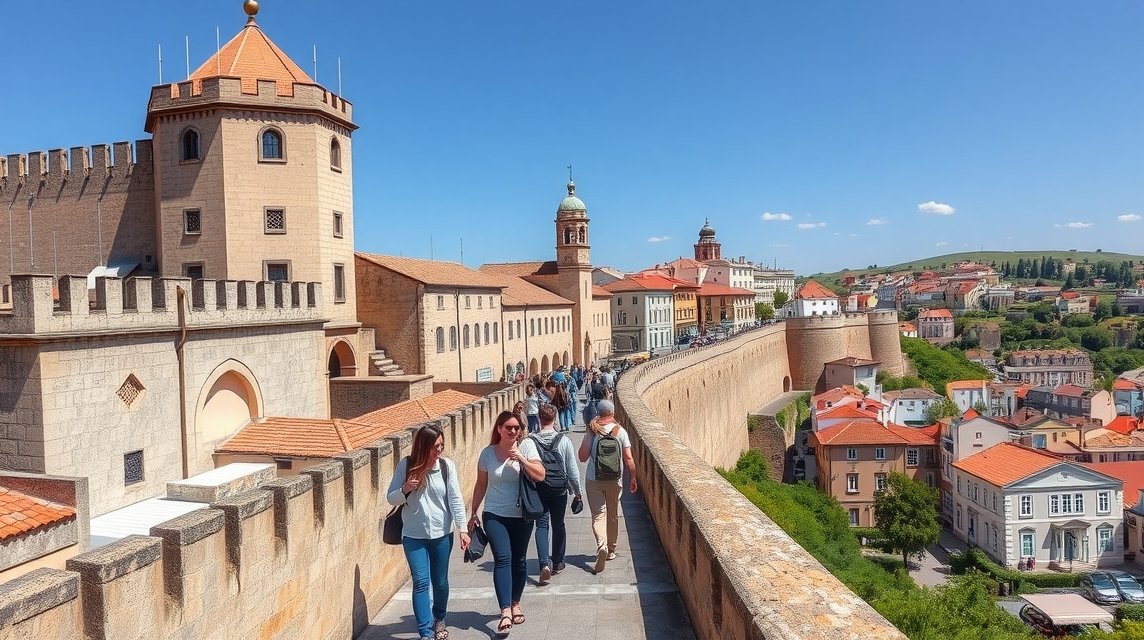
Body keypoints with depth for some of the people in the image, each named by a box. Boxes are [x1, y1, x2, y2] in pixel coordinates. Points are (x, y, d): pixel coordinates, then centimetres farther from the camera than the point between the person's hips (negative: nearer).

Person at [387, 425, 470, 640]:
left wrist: (462, 529, -14)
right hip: (414, 535, -1)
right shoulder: (406, 465, -9)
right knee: (421, 583, -6)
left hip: (442, 534, 1)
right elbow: (391, 498, -3)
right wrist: (405, 489, -24)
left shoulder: (447, 465, -9)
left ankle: (439, 619, 39)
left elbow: (455, 499, -8)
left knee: (440, 581, 14)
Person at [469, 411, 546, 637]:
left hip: (522, 516, 1)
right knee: (503, 559, -14)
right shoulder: (487, 453, -4)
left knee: (518, 561, 11)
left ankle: (515, 604, 31)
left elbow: (540, 475, -13)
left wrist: (521, 459, -24)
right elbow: (481, 485, 6)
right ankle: (505, 612, -13)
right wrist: (474, 513, 8)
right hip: (495, 516, -1)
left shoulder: (526, 446, -7)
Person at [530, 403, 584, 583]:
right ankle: (557, 563, 26)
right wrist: (578, 490, 7)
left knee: (541, 525, 6)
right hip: (559, 489, 0)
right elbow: (572, 469, -5)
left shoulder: (531, 441, -10)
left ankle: (545, 564, -10)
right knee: (558, 525, 15)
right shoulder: (564, 441, -10)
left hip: (538, 490, 0)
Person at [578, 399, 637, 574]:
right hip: (615, 481, 2)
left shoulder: (592, 431, -8)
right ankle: (611, 551, 29)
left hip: (594, 481, -2)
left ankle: (601, 545, -24)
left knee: (598, 514, -1)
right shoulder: (620, 431, -4)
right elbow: (629, 458, -6)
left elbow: (582, 457, -5)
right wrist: (633, 478, 6)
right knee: (613, 515, 17)